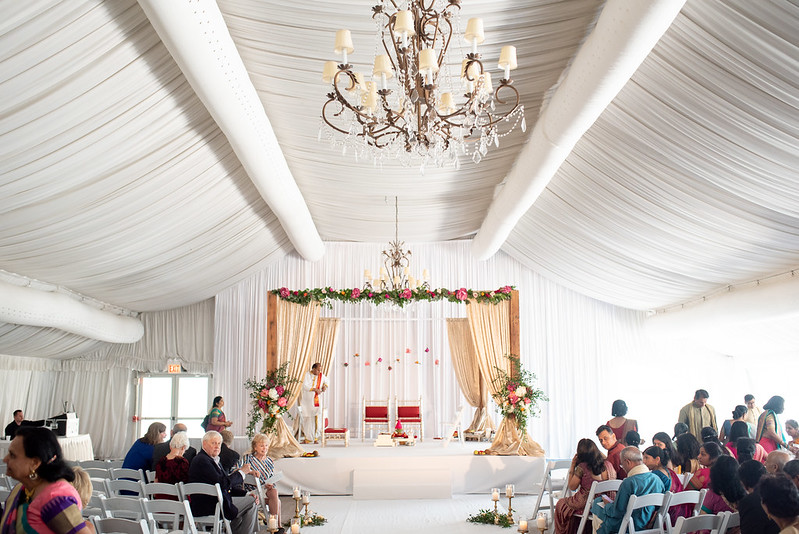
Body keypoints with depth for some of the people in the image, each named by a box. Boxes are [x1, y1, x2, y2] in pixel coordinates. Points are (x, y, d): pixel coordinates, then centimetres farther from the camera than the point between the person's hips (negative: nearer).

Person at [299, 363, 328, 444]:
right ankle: (307, 438, 8)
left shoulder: (321, 375, 2)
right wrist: (315, 389, -28)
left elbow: (325, 380, 23)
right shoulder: (307, 375, -9)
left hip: (316, 400, 2)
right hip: (307, 400, -2)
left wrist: (324, 386, 2)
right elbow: (305, 386, -20)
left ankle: (315, 437, -1)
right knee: (307, 418, 0)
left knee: (316, 418, -6)